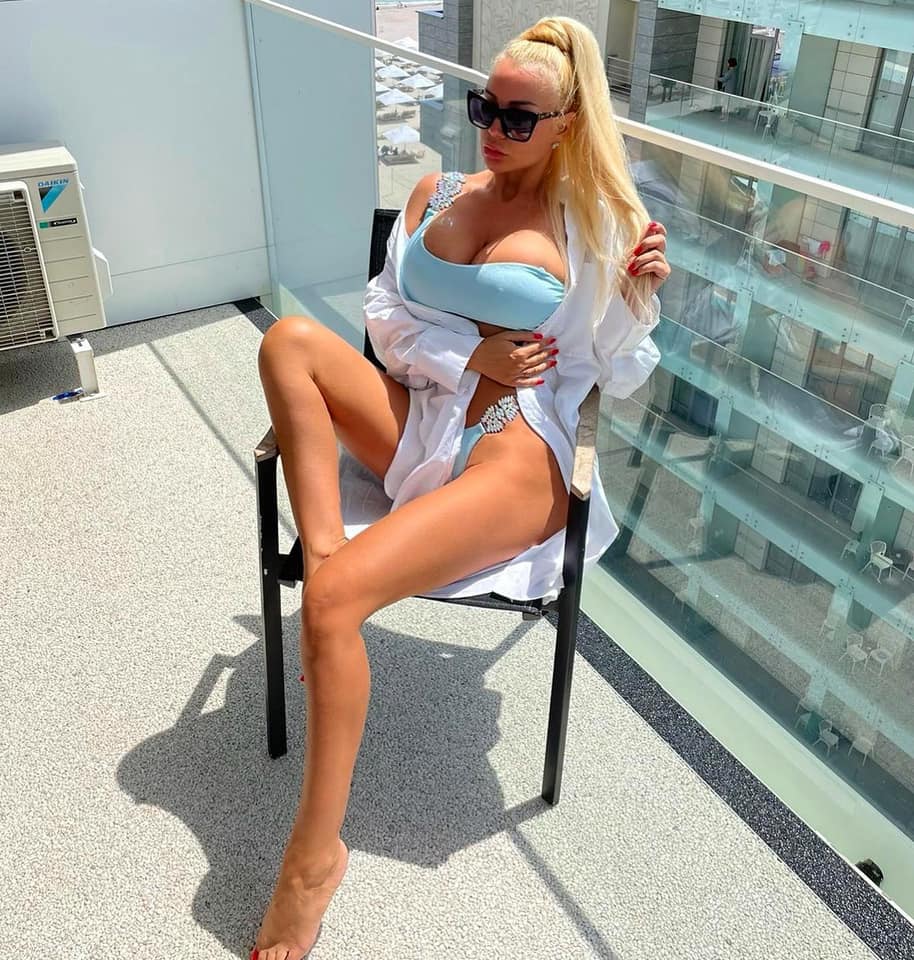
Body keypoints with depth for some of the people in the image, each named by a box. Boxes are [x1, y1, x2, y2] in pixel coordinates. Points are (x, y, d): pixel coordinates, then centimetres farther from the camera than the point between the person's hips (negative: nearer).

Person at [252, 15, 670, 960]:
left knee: (335, 597, -27)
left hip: (516, 453, -6)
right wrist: (472, 355, -5)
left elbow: (616, 379, 5)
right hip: (418, 419, 6)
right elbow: (383, 313, 9)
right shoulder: (438, 192, 15)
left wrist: (637, 298, -13)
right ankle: (324, 557, -22)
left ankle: (316, 854, -11)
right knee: (290, 338, -20)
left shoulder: (594, 224, 4)